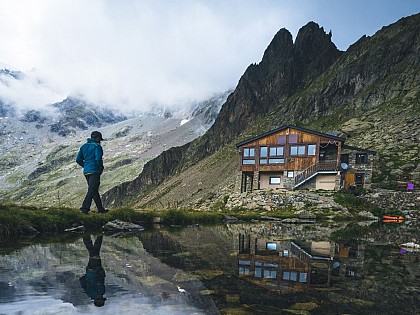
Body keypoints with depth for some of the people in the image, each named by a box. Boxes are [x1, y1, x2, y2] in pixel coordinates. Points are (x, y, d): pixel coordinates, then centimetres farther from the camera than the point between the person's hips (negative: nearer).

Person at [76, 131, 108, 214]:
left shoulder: (84, 146, 15)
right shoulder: (97, 146, -8)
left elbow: (78, 159, 12)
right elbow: (98, 159, -20)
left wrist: (85, 166, 17)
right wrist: (101, 168, -5)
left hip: (86, 171, 8)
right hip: (94, 171, -8)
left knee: (94, 190, 13)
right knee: (92, 190, -7)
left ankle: (101, 209, 20)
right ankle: (85, 208, -14)